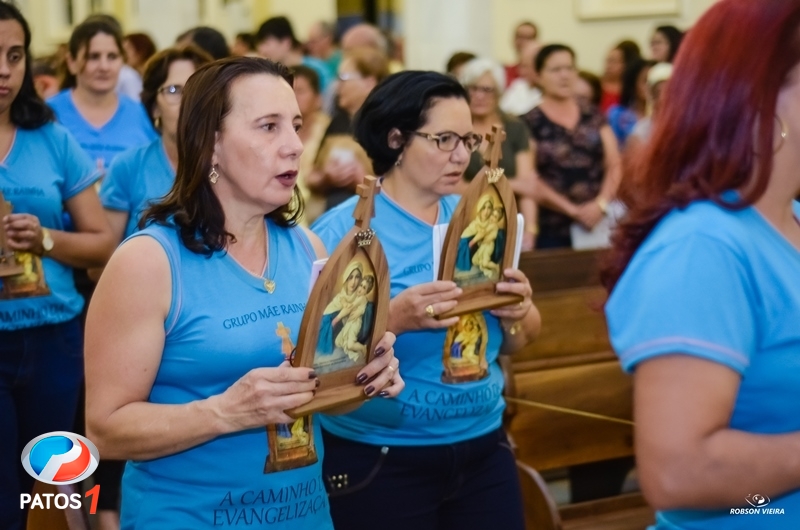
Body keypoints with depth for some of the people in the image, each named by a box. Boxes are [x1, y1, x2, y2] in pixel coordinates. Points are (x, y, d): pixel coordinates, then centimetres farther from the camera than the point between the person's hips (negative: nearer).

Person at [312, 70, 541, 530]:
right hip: (380, 463, -4)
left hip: (484, 449, 5)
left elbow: (519, 342, 10)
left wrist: (517, 313, -11)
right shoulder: (344, 230, -10)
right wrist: (394, 319, -28)